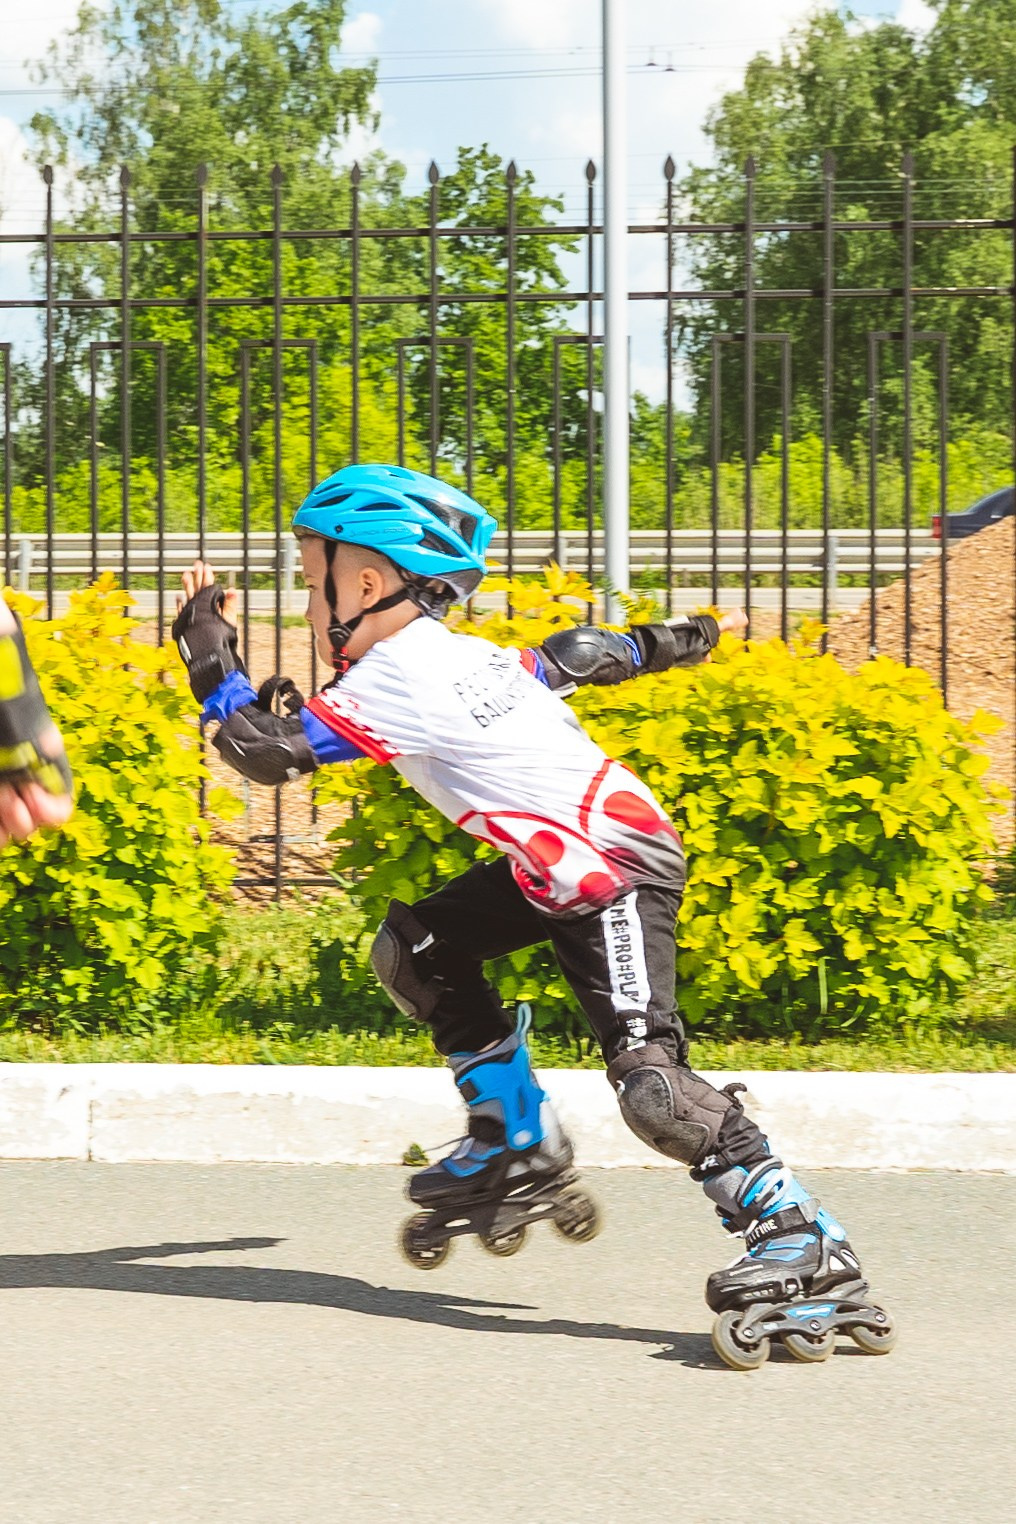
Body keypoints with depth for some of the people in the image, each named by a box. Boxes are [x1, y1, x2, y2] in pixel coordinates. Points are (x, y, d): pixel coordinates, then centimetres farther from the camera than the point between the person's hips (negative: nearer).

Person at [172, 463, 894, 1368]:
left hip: (619, 871, -10)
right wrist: (688, 640, 40)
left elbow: (264, 750, -18)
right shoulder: (464, 653, 9)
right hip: (561, 871, 10)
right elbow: (578, 657, 22)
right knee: (416, 949, 15)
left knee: (649, 1076, -20)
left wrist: (208, 649, -5)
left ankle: (801, 1244, -22)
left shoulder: (389, 687, -17)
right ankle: (515, 1149, 22)